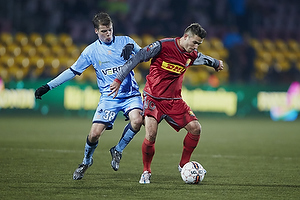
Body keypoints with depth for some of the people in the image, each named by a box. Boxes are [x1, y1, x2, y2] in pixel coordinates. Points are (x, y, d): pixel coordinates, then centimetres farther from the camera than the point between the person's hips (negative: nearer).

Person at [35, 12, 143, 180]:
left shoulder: (125, 41, 3)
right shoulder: (91, 51, 3)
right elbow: (72, 71, 8)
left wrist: (131, 47, -18)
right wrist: (48, 86, 4)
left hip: (130, 94, 0)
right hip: (108, 97, 0)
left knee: (137, 120, -29)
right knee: (95, 133, -13)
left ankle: (118, 151, -2)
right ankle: (86, 162, 19)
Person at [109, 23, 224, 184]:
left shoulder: (192, 55, 2)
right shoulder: (163, 46, -17)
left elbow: (205, 59, 28)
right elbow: (136, 59, -13)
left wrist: (217, 63, 47)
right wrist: (119, 80, -14)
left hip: (174, 101, 5)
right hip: (153, 98, -5)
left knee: (195, 128, -8)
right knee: (151, 135, -22)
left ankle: (183, 165, 13)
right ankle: (146, 172, 1)